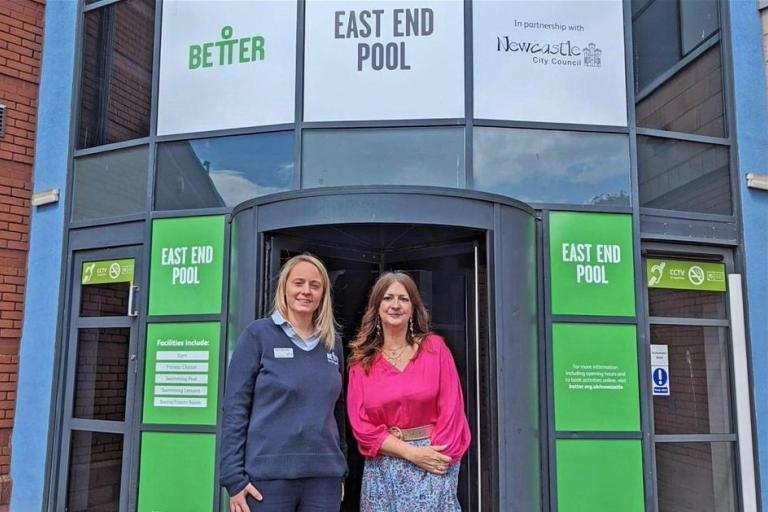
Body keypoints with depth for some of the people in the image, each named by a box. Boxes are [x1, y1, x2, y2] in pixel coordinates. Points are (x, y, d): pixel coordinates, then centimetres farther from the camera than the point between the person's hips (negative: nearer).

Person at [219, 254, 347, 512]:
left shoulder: (332, 344, 9)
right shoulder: (258, 334, -3)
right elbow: (235, 407, -6)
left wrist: (341, 470, 12)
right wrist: (234, 477, -10)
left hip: (324, 476, 4)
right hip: (268, 475, -4)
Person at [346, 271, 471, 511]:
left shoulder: (435, 347, 0)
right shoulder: (362, 361, 2)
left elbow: (450, 409, -2)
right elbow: (361, 424, -2)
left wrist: (436, 458, -11)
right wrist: (411, 453, -11)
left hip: (432, 468, -1)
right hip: (382, 470, 1)